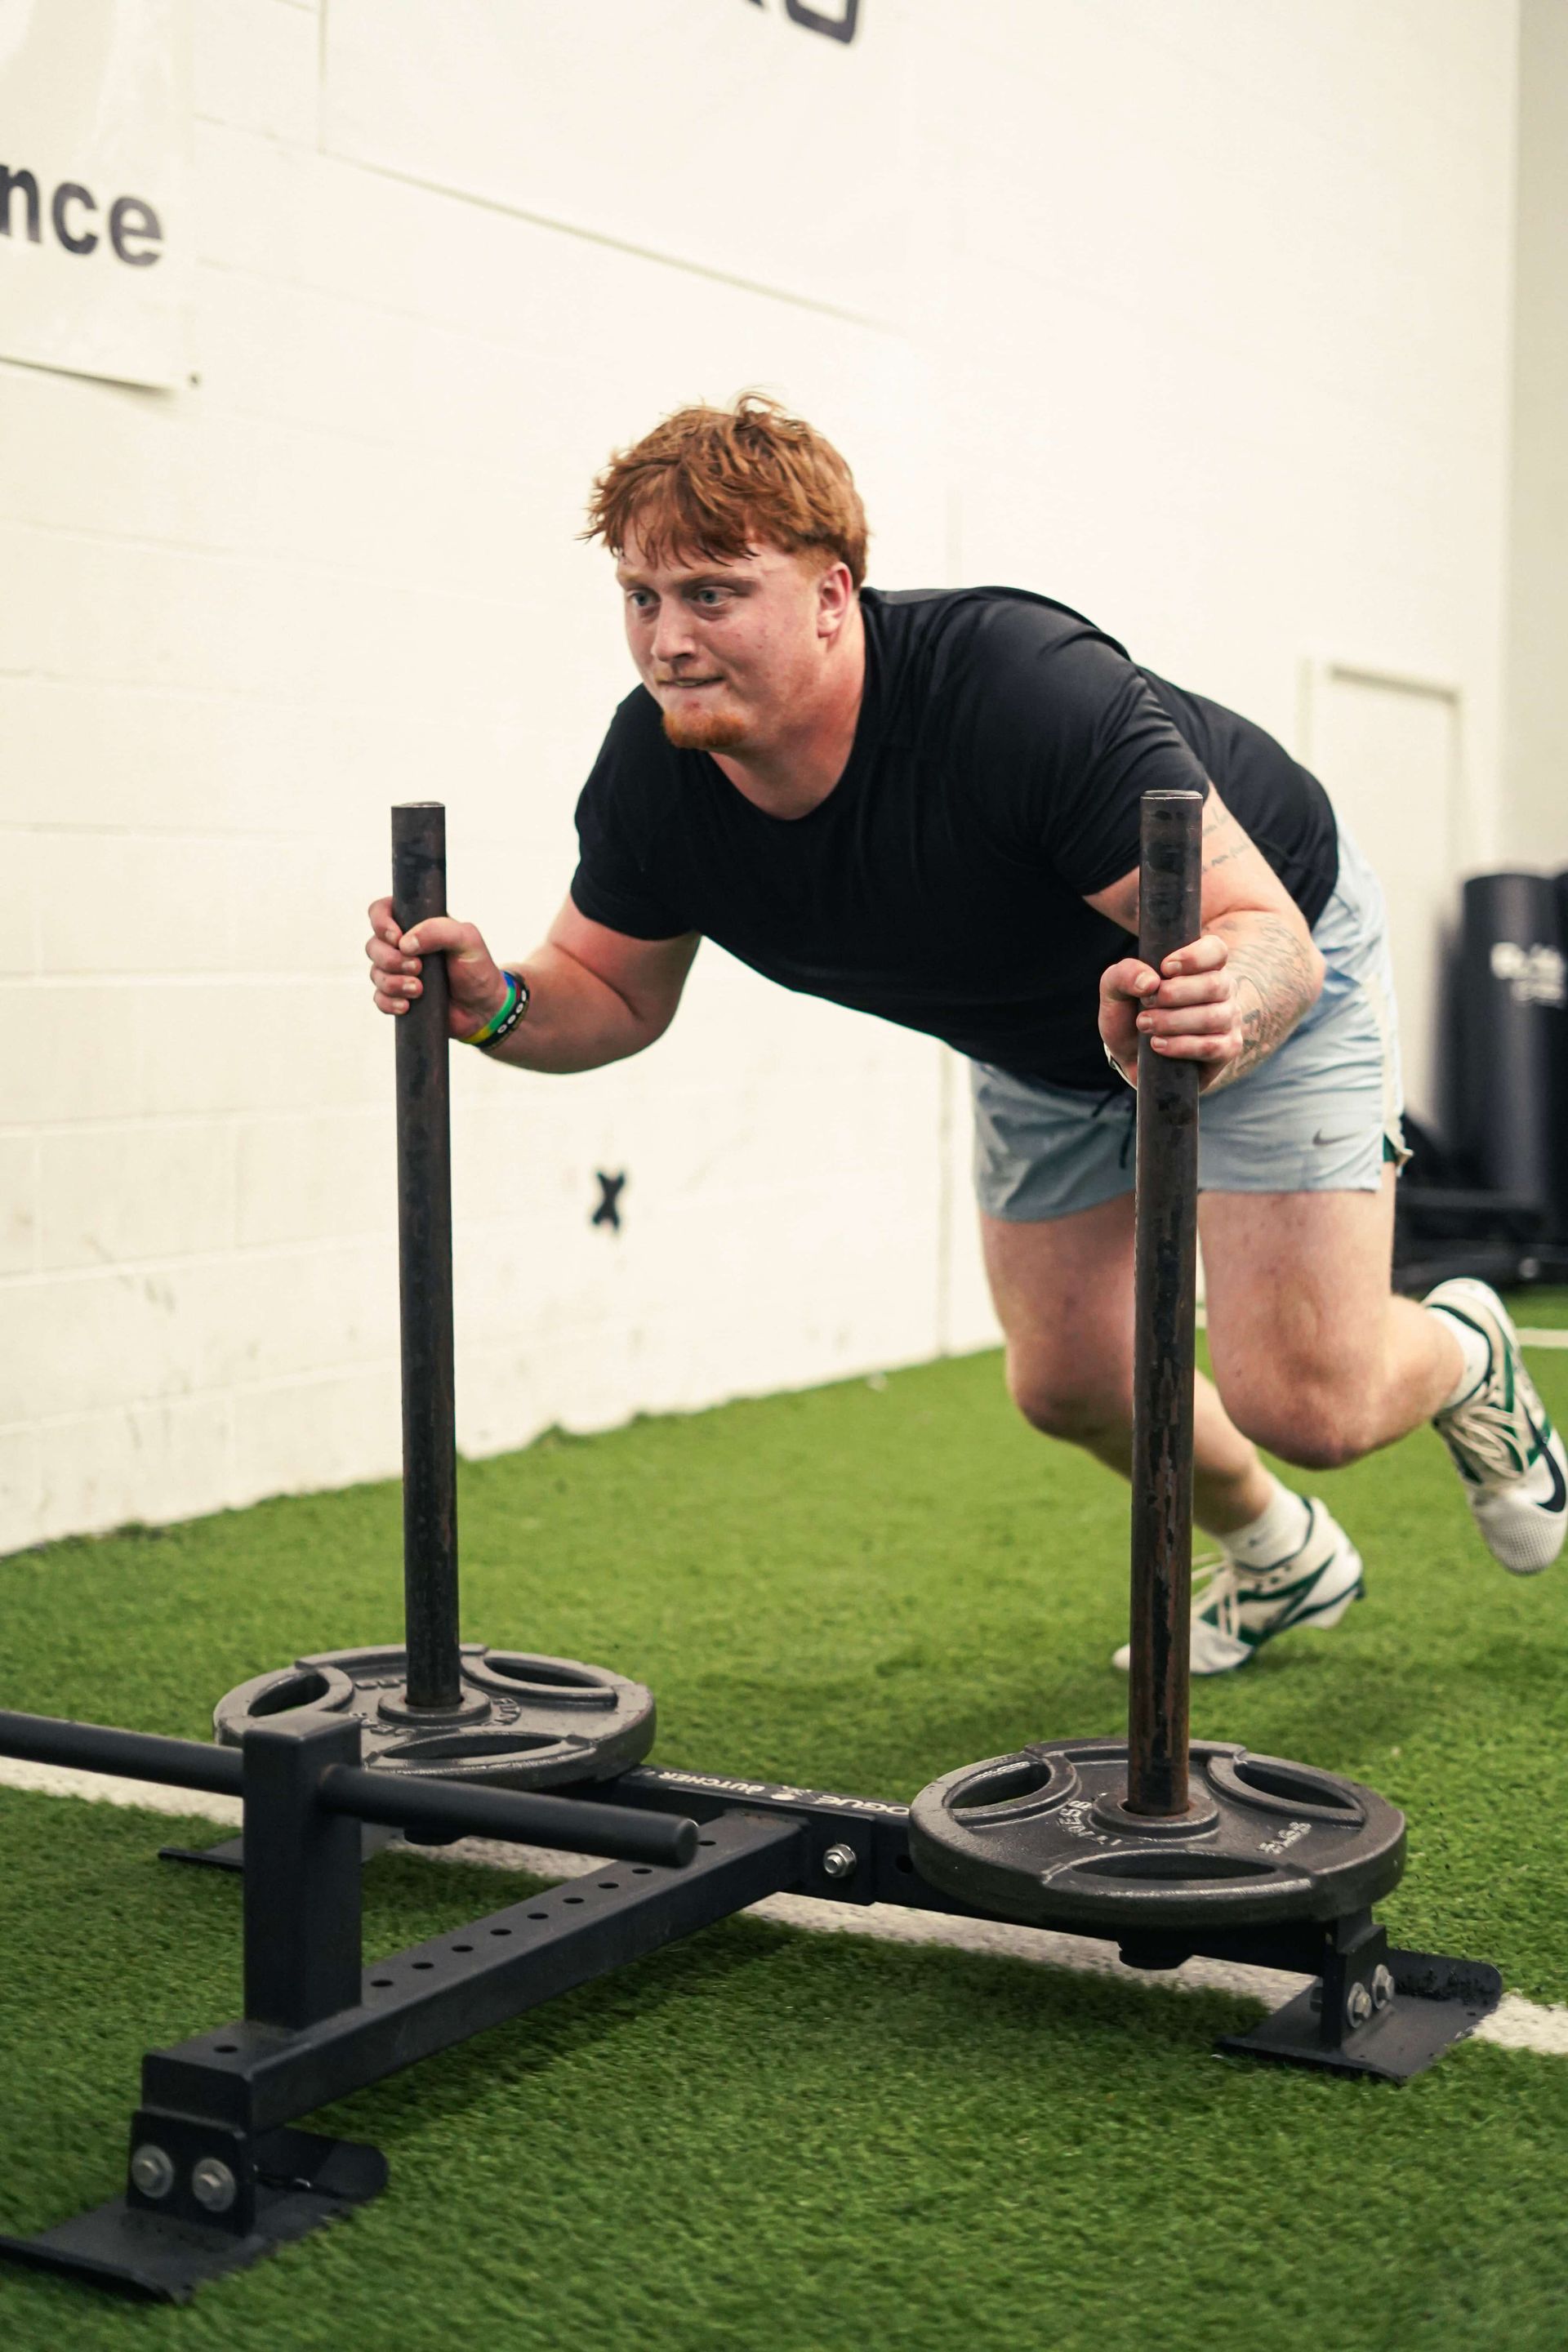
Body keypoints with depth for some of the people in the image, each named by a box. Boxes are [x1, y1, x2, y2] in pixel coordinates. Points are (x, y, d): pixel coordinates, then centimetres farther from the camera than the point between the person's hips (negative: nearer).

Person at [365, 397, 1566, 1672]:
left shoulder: (1027, 689, -40)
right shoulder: (653, 774, -22)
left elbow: (1268, 937, -39)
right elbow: (614, 994, -5)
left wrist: (1227, 1006, -62)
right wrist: (494, 1004, -26)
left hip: (1268, 966, -5)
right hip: (1044, 1039, 6)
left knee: (1305, 1401, -13)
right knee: (1069, 1383, 7)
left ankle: (1464, 1355, 26)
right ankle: (1283, 1561, 39)